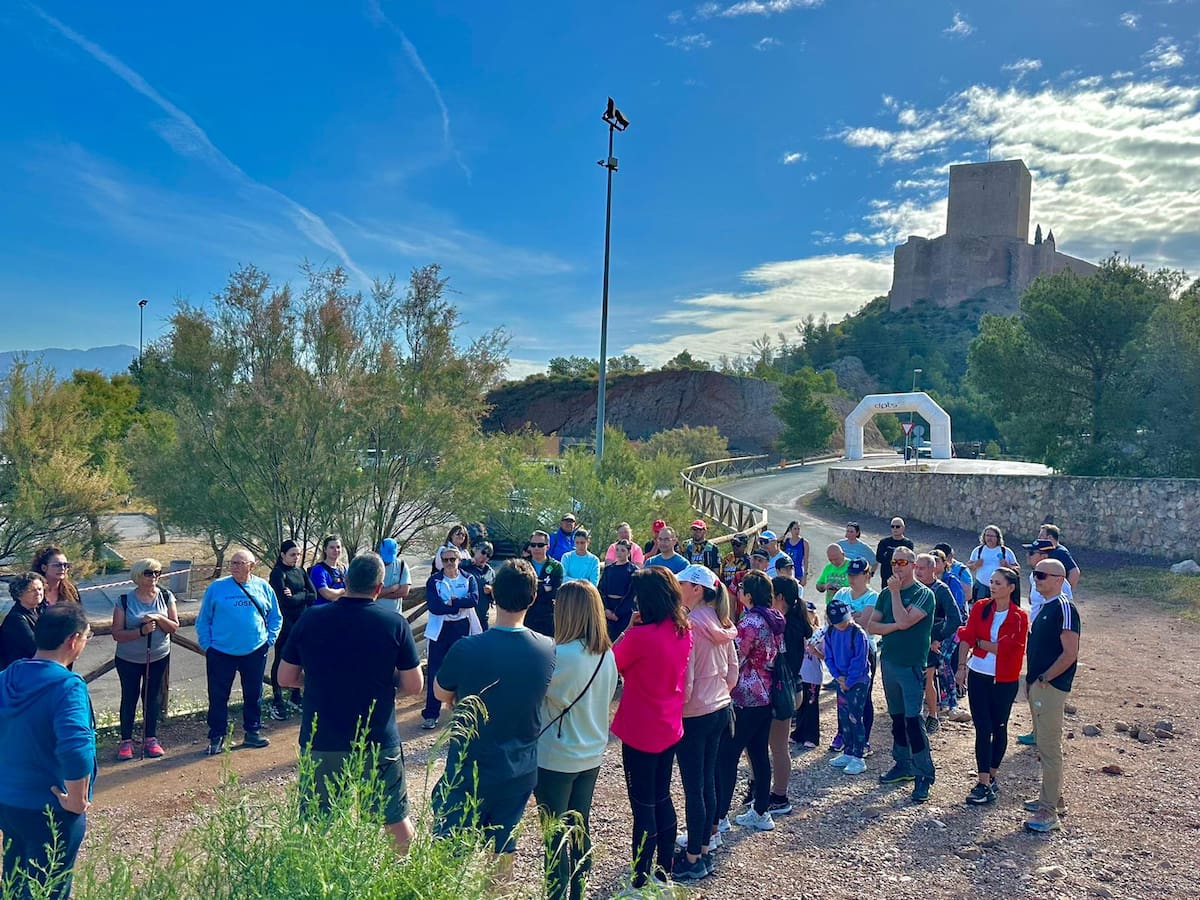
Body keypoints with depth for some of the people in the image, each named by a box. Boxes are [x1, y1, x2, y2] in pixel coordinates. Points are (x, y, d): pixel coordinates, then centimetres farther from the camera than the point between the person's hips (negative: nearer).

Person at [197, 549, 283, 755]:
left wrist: (269, 640, 3)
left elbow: (275, 618, 12)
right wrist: (206, 645, -4)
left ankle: (253, 732, 26)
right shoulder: (216, 588, -3)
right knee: (218, 697, 4)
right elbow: (203, 620, 3)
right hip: (220, 652, -2)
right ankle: (216, 738, 16)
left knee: (254, 694, 11)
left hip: (255, 652, 2)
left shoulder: (263, 588, 3)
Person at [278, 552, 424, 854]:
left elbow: (286, 677, 4)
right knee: (396, 819, 16)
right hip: (379, 743, -1)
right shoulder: (394, 623, -11)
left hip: (320, 743, 2)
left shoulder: (310, 619, -5)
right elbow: (413, 686, -7)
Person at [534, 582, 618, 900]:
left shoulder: (560, 655, -25)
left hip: (555, 760, -7)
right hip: (592, 756, 7)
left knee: (555, 837, 8)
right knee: (579, 831, 19)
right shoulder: (607, 654, -2)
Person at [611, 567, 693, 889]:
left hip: (640, 733, -7)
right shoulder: (684, 632, -2)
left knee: (643, 805, 5)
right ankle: (664, 868, 33)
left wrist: (629, 628, -7)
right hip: (670, 729, 7)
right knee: (662, 798, 20)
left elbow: (611, 664, -11)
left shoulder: (641, 635, -25)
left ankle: (642, 879, 17)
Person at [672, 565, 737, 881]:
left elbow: (683, 683, -21)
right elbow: (733, 671, 11)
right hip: (720, 710, 8)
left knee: (693, 787, 2)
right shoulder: (720, 624, 3)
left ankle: (693, 859, 12)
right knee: (708, 782, 17)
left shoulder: (689, 627, -21)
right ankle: (705, 844, 28)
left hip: (694, 716, -8)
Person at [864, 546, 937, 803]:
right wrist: (894, 626, -14)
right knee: (897, 717, 14)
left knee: (912, 719, -9)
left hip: (912, 666, -6)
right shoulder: (886, 594, 9)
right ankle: (903, 765, 26)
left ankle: (924, 775, -1)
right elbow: (871, 626, 1)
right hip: (888, 662, 6)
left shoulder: (924, 594, -8)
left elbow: (904, 620, -22)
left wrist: (895, 591, -15)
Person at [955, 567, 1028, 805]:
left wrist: (978, 642, -7)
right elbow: (966, 638, -6)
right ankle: (984, 783, 3)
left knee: (998, 728, 12)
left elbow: (1004, 648, -15)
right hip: (978, 675, 1)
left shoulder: (1019, 617, -8)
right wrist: (961, 665, -15)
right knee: (982, 729, 0)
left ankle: (991, 776, 28)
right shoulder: (980, 608, 0)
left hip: (1004, 680, -1)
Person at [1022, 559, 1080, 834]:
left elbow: (1070, 653, -20)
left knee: (1050, 747, -6)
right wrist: (1032, 679, 13)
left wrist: (1044, 679, -16)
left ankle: (1049, 811, -1)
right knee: (1043, 743, 18)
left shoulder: (1064, 608, -15)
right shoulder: (1046, 607, 15)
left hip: (1051, 687, -10)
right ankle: (1053, 798, 30)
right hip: (1037, 685, 10)